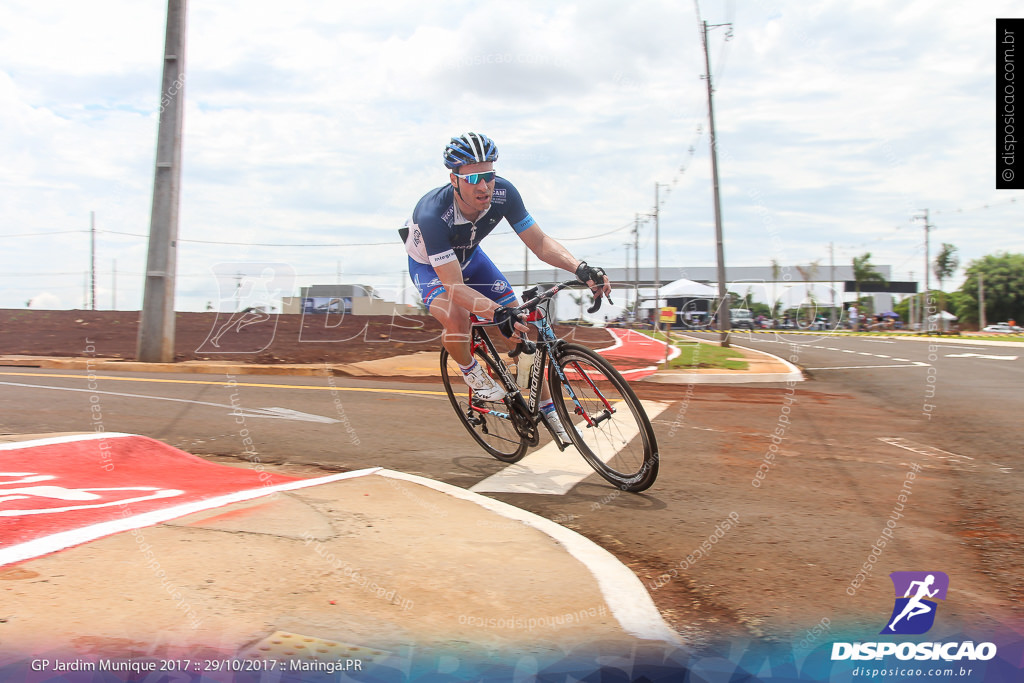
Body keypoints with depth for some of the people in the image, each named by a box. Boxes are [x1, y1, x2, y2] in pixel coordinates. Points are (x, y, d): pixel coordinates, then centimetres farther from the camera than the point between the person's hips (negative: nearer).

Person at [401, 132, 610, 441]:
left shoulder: (503, 193, -28)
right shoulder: (432, 215, -40)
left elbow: (539, 242, -23)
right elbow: (454, 287, -42)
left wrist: (580, 268, -40)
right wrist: (496, 312, -57)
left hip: (469, 256, 5)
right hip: (429, 266, -4)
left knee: (522, 327, -5)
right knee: (456, 317, -36)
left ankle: (548, 409, 11)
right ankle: (472, 373, -2)